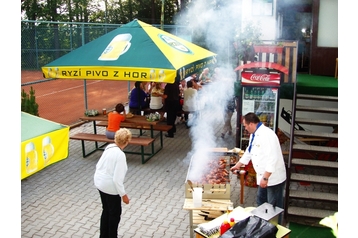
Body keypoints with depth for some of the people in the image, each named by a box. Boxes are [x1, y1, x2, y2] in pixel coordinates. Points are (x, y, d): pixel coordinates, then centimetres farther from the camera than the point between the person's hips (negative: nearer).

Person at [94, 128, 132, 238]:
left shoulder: (109, 147, -4)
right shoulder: (120, 155, -26)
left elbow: (98, 165, 7)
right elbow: (117, 179, -26)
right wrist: (123, 194, -16)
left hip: (100, 181, 8)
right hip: (110, 186, -8)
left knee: (106, 210, 25)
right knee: (115, 213, 14)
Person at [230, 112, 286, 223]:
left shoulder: (267, 135, -24)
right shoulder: (254, 135, 7)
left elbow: (272, 158, -29)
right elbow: (248, 153, 22)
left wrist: (265, 177, -27)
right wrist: (237, 166, 29)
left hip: (274, 178, -10)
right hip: (263, 177, 10)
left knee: (274, 207, 2)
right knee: (260, 203, 21)